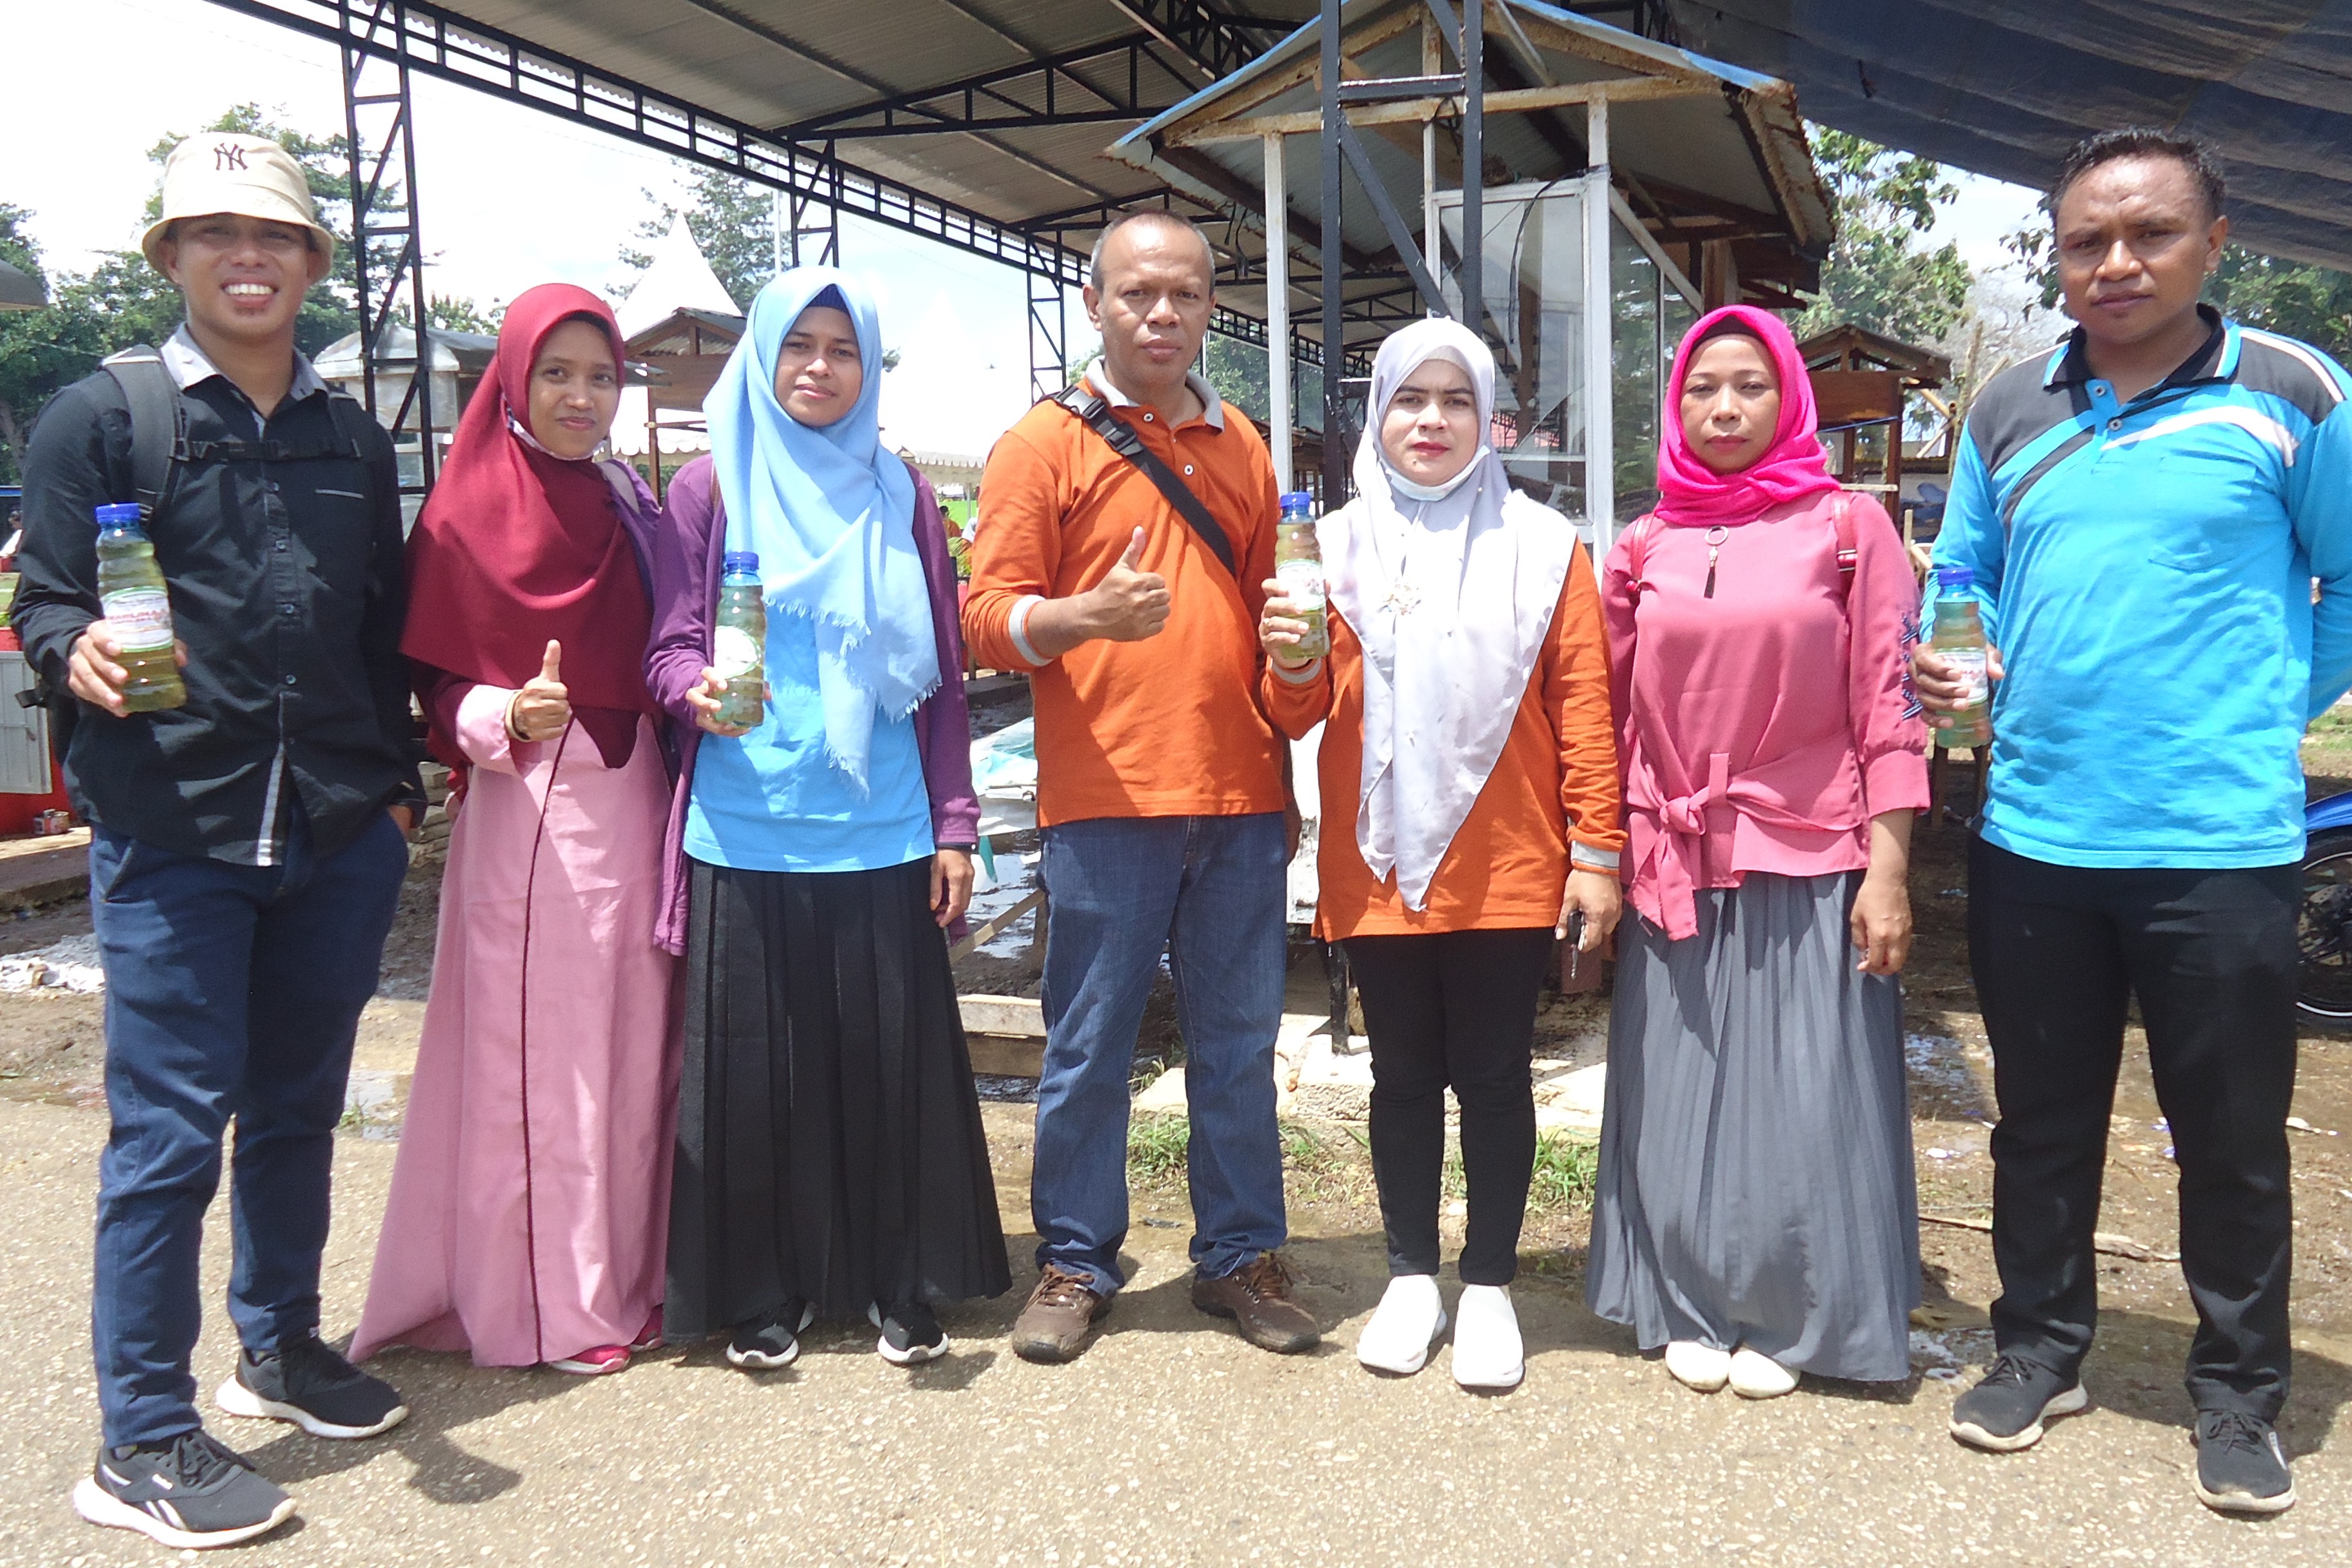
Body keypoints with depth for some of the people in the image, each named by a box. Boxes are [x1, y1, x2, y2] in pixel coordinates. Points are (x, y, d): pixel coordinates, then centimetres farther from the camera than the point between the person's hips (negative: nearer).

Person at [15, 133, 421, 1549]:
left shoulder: (354, 439, 14)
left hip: (339, 838, 5)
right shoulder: (103, 415, 0)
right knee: (172, 1129, -1)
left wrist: (397, 787, 13)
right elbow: (45, 597, -3)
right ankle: (144, 1442, 11)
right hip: (172, 835, -4)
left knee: (298, 1109, 15)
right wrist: (77, 652, -25)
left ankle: (281, 1345, 34)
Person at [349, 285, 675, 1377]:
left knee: (632, 1040, 10)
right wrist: (509, 717, -23)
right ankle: (544, 1301, 13)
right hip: (526, 812, -5)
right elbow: (441, 689, -5)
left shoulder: (629, 507, 12)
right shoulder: (470, 515, -4)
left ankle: (628, 1270, 24)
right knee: (535, 1049, 0)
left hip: (632, 804, 6)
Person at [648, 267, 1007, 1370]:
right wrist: (697, 690, -19)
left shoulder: (899, 496, 10)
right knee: (756, 1062, 4)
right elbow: (668, 649, 5)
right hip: (745, 834, -1)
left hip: (880, 835, 1)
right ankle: (762, 1294, 21)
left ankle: (903, 1286, 20)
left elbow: (940, 677, 11)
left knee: (893, 1057, 3)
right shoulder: (710, 489, 6)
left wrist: (955, 825, 7)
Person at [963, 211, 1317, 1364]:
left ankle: (1239, 1254, 24)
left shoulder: (1241, 446, 17)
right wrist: (1087, 616, -24)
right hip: (1104, 801, -4)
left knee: (1239, 1044, 10)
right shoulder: (1045, 442, 1)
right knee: (1089, 1049, 4)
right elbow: (989, 618, -7)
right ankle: (1075, 1263, 20)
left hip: (1239, 795, 4)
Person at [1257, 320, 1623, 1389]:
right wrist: (1291, 665, -16)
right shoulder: (1336, 545, 6)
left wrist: (1597, 852, -5)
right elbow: (1298, 714, 7)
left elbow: (1584, 703, -1)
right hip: (1376, 869, 2)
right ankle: (1412, 1275, 26)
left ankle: (1489, 1285, 22)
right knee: (1404, 1077, 11)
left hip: (1507, 868, -1)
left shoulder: (1541, 548, 2)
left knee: (1494, 1078, 7)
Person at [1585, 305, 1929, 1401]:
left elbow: (1889, 709, -3)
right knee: (1679, 1097, 9)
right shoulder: (1644, 549, 8)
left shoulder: (1849, 527, 0)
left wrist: (1888, 870, -8)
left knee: (1803, 1101, 3)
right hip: (1674, 873, 3)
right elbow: (1615, 721, 10)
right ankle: (1694, 1310, 25)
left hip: (1810, 868, -3)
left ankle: (1788, 1320, 20)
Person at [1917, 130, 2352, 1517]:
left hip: (2223, 842, -3)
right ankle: (2041, 1350, 32)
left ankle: (2241, 1395, 28)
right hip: (2035, 837, 3)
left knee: (2232, 1137, 9)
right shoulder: (2008, 411, 7)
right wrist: (1954, 663, -4)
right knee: (2044, 1117, 15)